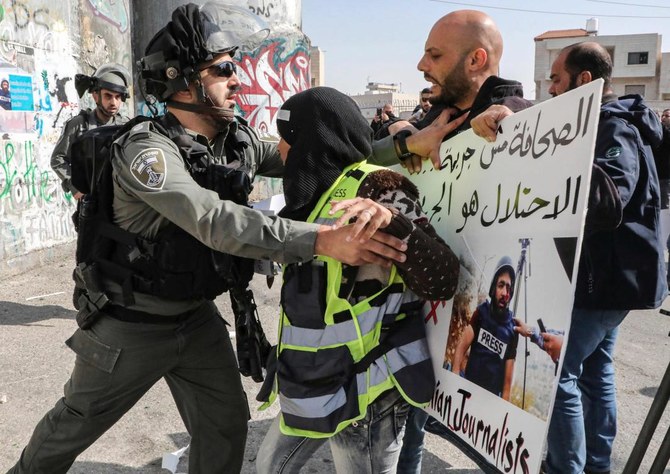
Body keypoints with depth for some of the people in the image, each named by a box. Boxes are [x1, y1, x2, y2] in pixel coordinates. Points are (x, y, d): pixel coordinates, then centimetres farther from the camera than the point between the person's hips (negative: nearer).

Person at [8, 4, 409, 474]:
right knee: (76, 423, 17)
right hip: (132, 324, -5)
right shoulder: (148, 148, -28)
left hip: (197, 316, 6)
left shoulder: (238, 140, -5)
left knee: (226, 423, 10)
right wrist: (322, 239, -50)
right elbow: (215, 222, -42)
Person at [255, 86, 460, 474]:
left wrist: (393, 222, -38)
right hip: (315, 382, 9)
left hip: (364, 389, -9)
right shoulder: (314, 190, 8)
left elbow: (442, 282, -27)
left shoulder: (376, 189, -18)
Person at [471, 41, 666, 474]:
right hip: (606, 273, 10)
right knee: (593, 369, 17)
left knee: (556, 370, -6)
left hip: (602, 276, -10)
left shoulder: (615, 131, -19)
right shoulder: (611, 125, 14)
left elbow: (605, 200, -38)